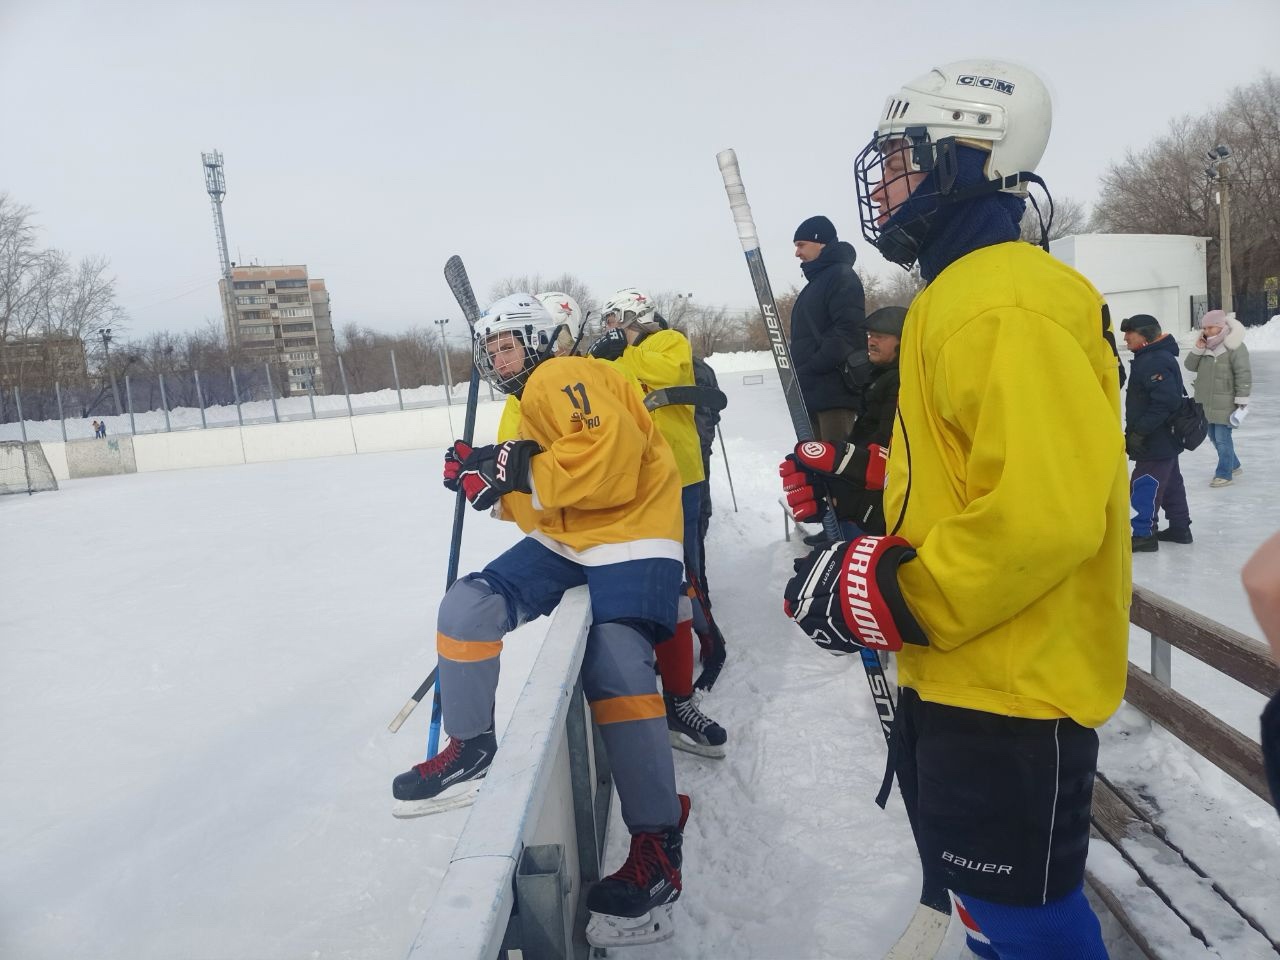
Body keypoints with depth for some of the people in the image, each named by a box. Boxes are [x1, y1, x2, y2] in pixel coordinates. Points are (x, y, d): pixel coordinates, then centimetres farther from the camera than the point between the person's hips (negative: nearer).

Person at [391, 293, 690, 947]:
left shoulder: (564, 377, -9)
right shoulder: (524, 406, 22)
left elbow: (609, 452, -26)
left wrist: (523, 471, -21)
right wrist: (486, 477, 2)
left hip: (629, 533, -9)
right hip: (560, 542, 9)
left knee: (617, 668, -24)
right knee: (467, 606, -7)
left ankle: (657, 847, -18)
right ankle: (470, 749, 6)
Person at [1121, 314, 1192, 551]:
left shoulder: (1156, 362, -22)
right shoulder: (1149, 358, 12)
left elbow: (1165, 402, -30)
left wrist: (1139, 431, -26)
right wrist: (1134, 431, 21)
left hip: (1156, 441, -11)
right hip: (1165, 440, 11)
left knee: (1143, 486, -4)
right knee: (1171, 483, 18)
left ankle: (1144, 534, 4)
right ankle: (1180, 527, 29)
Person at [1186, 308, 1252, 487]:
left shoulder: (1234, 347, -14)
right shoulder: (1206, 346, 9)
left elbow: (1244, 375, -15)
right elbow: (1191, 366, 7)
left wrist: (1242, 400, -17)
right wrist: (1197, 349, -9)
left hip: (1225, 404, -8)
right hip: (1206, 403, 8)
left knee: (1222, 437, -3)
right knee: (1214, 436, 17)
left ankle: (1224, 474, 8)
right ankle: (1233, 465, 35)